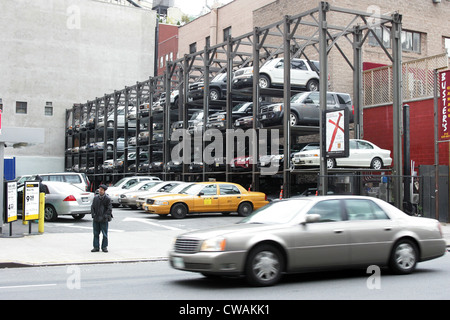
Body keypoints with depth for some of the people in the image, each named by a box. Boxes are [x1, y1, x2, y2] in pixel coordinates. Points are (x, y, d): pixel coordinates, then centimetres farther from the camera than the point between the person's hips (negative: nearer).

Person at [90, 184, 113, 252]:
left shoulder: (107, 199, -4)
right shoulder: (96, 197, 7)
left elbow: (109, 208, -4)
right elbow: (92, 207, 12)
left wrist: (105, 215, -14)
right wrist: (93, 214, -3)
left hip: (104, 219, -3)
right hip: (96, 219, 4)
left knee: (104, 234, 3)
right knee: (96, 234, 6)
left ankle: (104, 247, 13)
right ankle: (96, 247, 13)